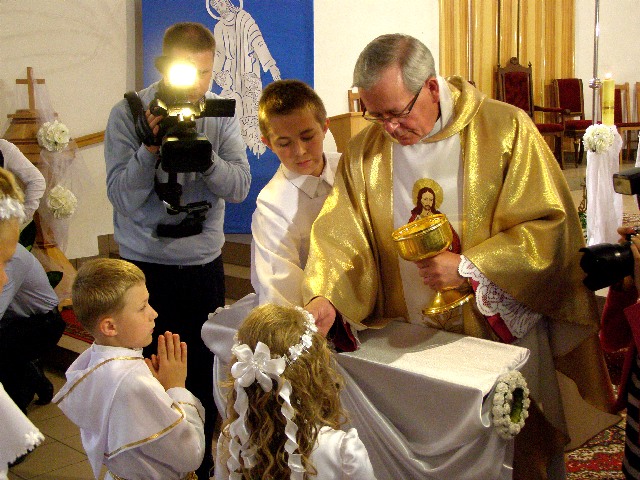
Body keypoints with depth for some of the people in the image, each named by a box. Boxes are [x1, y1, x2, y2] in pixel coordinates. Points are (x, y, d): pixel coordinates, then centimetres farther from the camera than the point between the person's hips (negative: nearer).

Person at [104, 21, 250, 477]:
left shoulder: (221, 114, 0)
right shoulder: (128, 114, -8)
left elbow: (239, 187, -9)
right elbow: (123, 198, -13)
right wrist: (150, 148, -26)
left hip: (204, 262, 2)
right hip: (146, 264, -2)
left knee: (204, 371, 11)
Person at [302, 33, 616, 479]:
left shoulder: (505, 129, -11)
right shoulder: (365, 150, -1)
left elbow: (548, 225, -14)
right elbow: (341, 230, -5)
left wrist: (469, 267, -22)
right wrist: (324, 296, -23)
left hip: (506, 332, -2)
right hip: (414, 341, 3)